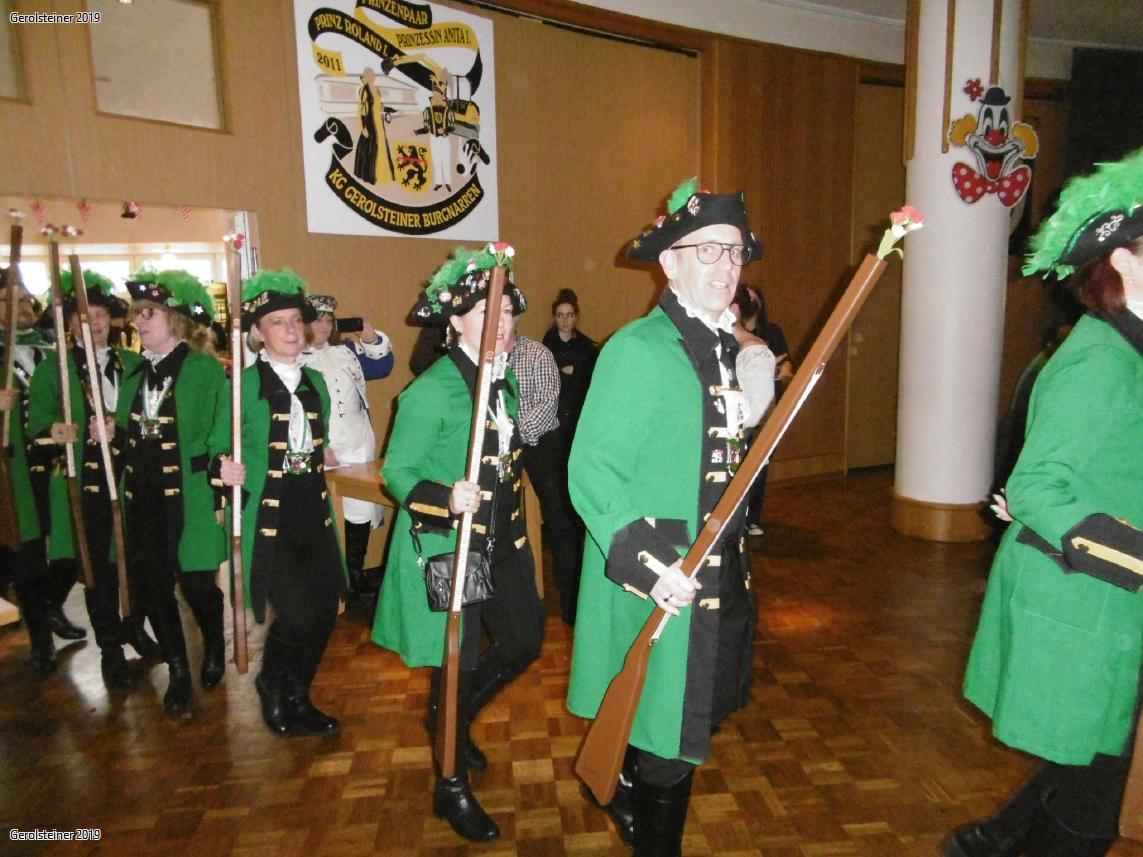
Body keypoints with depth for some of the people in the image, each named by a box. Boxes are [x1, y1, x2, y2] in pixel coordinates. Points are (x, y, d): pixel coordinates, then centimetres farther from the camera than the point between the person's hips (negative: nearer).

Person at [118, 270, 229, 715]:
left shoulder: (207, 370, -8)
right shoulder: (135, 372, 11)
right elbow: (125, 433, 18)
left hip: (189, 498, -6)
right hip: (142, 498, 6)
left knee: (196, 583, 2)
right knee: (151, 586, 9)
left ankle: (214, 647, 34)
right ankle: (178, 672, 28)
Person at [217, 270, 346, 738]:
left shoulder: (315, 381, 11)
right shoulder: (244, 385, -6)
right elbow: (220, 452, -3)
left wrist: (323, 455, 6)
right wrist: (225, 470, -22)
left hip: (313, 511, 6)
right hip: (267, 514, -5)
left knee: (324, 610, 5)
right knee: (297, 614, -11)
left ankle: (297, 699, 30)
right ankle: (271, 684, 22)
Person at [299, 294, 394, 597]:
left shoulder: (347, 351, 12)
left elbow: (382, 367, 14)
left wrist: (372, 340, -4)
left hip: (358, 447, 5)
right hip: (317, 453, -5)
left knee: (362, 511, 8)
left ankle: (356, 575, 23)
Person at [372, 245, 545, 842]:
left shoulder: (506, 381, 6)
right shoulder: (432, 390, -17)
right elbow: (396, 471, -14)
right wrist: (446, 499, -32)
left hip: (501, 542, 7)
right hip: (446, 546, -7)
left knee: (525, 642, 14)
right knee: (459, 662, 4)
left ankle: (454, 718, 42)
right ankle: (452, 789, 28)